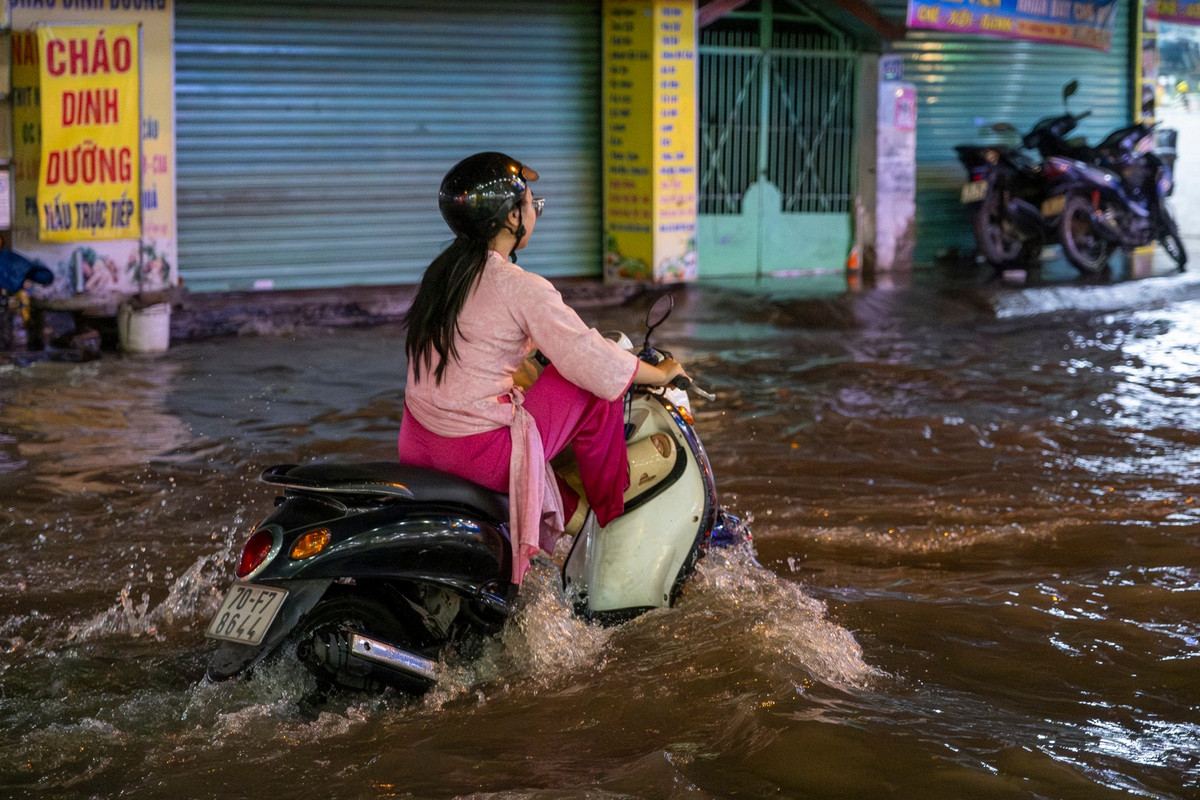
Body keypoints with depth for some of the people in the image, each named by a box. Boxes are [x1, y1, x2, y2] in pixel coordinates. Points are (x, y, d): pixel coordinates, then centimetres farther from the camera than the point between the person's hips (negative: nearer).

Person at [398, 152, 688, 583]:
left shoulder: (442, 271, 8)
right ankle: (614, 521, 16)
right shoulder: (523, 289, -16)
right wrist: (661, 372, 4)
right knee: (594, 391, 1)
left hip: (420, 442, 9)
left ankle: (569, 512, 38)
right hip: (477, 452, -9)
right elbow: (593, 363, -14)